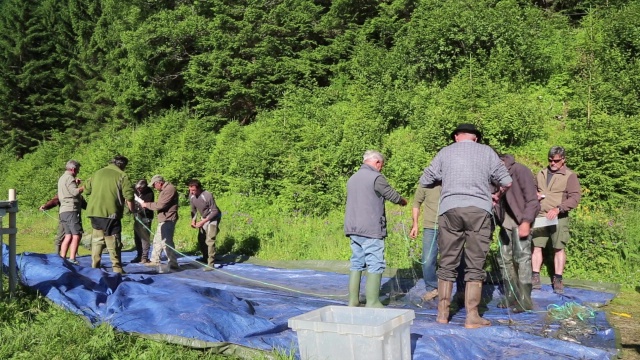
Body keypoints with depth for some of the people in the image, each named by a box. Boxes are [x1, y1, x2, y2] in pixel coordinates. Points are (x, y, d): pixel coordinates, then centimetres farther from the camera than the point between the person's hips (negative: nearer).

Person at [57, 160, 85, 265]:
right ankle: (72, 259, -18)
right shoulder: (69, 178, -7)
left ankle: (62, 258, 6)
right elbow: (75, 192, -20)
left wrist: (75, 183, 27)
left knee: (68, 236, 9)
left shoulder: (61, 178, 24)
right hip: (71, 210, -10)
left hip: (63, 211, 10)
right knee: (76, 235, -12)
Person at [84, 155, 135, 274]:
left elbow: (87, 190, 21)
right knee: (113, 242, 0)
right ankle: (117, 269, 1)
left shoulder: (97, 173, 14)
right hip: (111, 213, -6)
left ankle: (94, 267, 17)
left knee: (97, 240, 15)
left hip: (94, 212, 6)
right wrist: (132, 210, 3)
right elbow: (129, 197, -11)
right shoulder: (122, 176, -4)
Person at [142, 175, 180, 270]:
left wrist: (147, 205, -6)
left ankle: (173, 264, -10)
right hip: (163, 220, 11)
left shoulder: (170, 189, -17)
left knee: (166, 242, -12)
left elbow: (160, 205, -19)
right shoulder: (164, 190, 18)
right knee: (157, 240, 18)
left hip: (168, 220, -11)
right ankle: (155, 261, 30)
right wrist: (147, 205, 5)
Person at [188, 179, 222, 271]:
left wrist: (203, 221, -27)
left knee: (210, 240, -14)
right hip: (203, 218, 7)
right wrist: (193, 220, -10)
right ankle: (205, 258, 34)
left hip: (213, 218, -7)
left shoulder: (208, 196, -31)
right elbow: (193, 209, 6)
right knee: (201, 240, 13)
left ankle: (210, 264, -11)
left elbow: (215, 211, -24)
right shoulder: (191, 196, -11)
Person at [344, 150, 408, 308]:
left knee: (357, 264, 12)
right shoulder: (376, 177, -8)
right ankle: (372, 303, -3)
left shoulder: (352, 178, 16)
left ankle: (353, 301, 14)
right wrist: (403, 201, 18)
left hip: (353, 229, 8)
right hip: (371, 229, -8)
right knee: (375, 265, -3)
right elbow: (392, 195, -2)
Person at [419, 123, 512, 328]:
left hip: (450, 209, 1)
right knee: (475, 266, 2)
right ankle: (472, 317, 2)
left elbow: (424, 181, 17)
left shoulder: (445, 153, 14)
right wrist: (497, 195, 29)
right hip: (478, 210, -1)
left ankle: (442, 313, 13)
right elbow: (506, 182, 9)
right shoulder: (486, 151, 12)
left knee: (447, 263, 8)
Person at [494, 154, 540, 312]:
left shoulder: (519, 170, -12)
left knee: (521, 259, -9)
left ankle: (524, 300, -5)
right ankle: (511, 297, 16)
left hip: (521, 222, -7)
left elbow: (532, 199, -14)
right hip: (505, 223, 7)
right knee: (505, 260, 8)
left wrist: (526, 221, -21)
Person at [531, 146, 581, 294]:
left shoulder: (570, 176, -2)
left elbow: (575, 198, -10)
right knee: (536, 246, -1)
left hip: (559, 218, -4)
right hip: (540, 216, 4)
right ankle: (535, 278, 4)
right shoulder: (541, 174, 14)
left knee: (559, 248, 1)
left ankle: (558, 280, 9)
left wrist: (558, 208, -23)